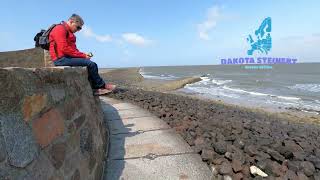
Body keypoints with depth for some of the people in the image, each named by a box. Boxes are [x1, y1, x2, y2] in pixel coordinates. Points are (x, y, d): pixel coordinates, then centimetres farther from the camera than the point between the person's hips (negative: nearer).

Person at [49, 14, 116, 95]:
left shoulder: (68, 32, 22)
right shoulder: (60, 29, -9)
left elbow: (72, 49, 18)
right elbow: (64, 49, -19)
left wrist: (83, 54, 0)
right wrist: (82, 55, -16)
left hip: (67, 57, 10)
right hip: (61, 59, -10)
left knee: (91, 64, 2)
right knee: (91, 64, -18)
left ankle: (95, 89, -7)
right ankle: (102, 86, -2)